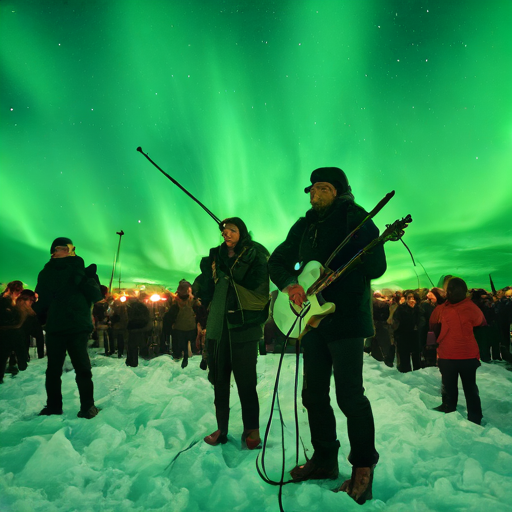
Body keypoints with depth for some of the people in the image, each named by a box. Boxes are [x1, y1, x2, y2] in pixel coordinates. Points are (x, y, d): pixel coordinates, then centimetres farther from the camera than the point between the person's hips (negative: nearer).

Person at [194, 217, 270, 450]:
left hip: (244, 327, -4)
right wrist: (205, 274, -9)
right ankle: (221, 429, 18)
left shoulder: (255, 255, 1)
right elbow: (204, 294, 9)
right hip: (218, 327, 4)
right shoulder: (216, 257, 12)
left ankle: (251, 429, 11)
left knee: (246, 381, -3)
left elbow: (260, 290, -8)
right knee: (219, 380, 7)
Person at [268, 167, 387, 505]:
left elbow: (376, 267, -14)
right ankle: (325, 459, 26)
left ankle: (363, 470, 9)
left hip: (346, 319, -7)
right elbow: (278, 260, 15)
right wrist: (289, 284, -4)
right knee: (314, 394, 11)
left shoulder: (355, 218, -6)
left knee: (350, 395, -6)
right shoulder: (304, 226, 13)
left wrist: (334, 272, -24)